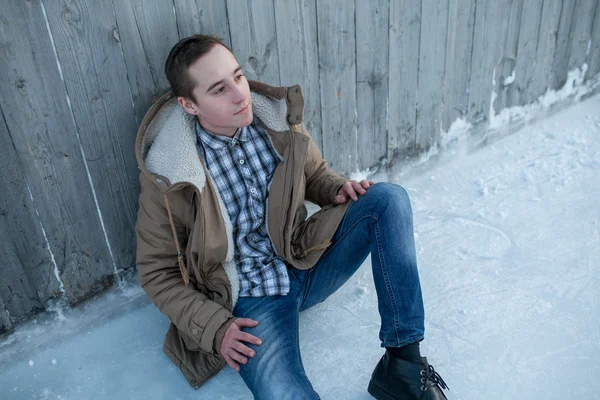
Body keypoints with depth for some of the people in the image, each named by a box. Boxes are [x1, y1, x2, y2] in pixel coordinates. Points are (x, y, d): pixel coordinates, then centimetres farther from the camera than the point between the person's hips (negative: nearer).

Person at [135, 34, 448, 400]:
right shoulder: (167, 177, -15)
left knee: (389, 198, -17)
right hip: (250, 300, -5)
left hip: (306, 263, 5)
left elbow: (315, 173, 15)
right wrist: (214, 327, -15)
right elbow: (157, 271, -4)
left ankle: (403, 361, -15)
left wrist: (338, 190, -9)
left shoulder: (277, 117, -5)